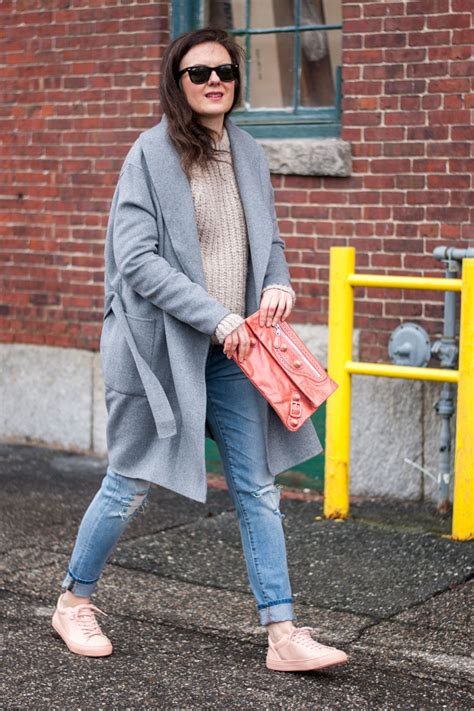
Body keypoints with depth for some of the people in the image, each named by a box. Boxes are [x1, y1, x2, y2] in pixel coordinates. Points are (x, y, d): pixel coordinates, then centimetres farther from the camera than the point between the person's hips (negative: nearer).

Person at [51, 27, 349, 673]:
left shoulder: (249, 154, 9)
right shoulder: (151, 154, -9)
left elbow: (269, 239, 19)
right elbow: (137, 260, -16)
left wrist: (279, 283, -3)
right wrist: (216, 317, -20)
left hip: (233, 350, 5)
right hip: (164, 346, -5)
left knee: (257, 486, 4)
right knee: (131, 484, 7)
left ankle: (283, 633, 9)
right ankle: (75, 600, 29)